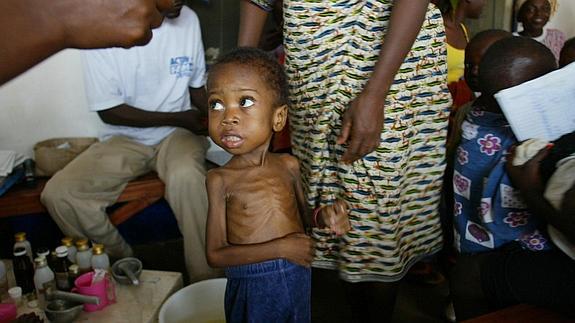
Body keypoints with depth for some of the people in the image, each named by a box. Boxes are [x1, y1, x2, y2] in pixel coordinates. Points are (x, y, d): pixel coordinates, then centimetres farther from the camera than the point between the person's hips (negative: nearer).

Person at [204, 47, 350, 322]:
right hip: (252, 286, -3)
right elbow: (215, 255, -14)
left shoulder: (288, 165, -4)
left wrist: (324, 216, -10)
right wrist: (279, 249, -21)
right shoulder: (221, 178, -14)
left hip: (297, 279, 4)